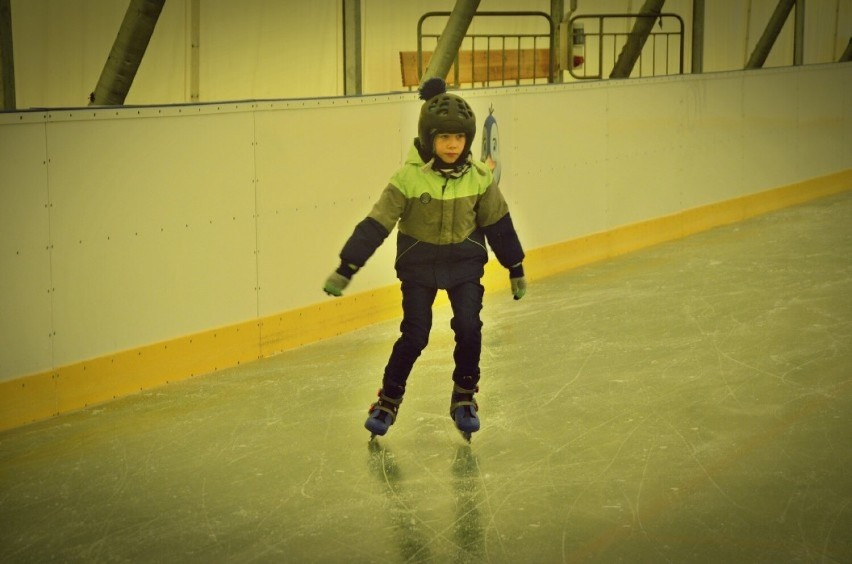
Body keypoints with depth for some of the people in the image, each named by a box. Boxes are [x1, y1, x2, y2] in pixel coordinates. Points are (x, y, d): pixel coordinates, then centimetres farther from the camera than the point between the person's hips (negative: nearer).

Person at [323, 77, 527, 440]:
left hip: (464, 263, 2)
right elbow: (376, 224, -17)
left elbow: (498, 224, 3)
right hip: (419, 264, -2)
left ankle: (464, 397, 12)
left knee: (468, 328, -8)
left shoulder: (478, 178, -9)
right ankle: (389, 400, 15)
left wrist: (516, 268, 9)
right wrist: (345, 268, -20)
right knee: (414, 335, -4)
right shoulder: (409, 178, -18)